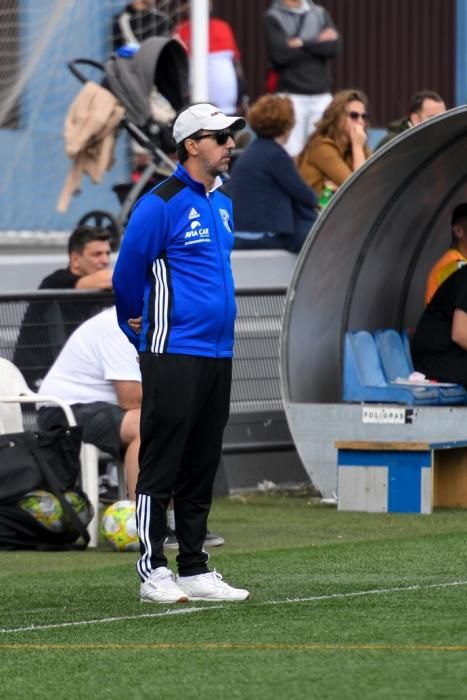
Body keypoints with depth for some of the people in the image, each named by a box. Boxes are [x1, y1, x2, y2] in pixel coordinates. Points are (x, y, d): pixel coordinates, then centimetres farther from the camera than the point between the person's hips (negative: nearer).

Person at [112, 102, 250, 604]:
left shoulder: (223, 205, 14)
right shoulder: (161, 205, -11)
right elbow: (128, 272, -5)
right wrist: (137, 329, 8)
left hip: (218, 352, 8)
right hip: (174, 352, -8)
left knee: (201, 469, 11)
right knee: (161, 466, -5)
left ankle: (195, 571, 15)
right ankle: (153, 572, -3)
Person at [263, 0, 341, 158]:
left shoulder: (320, 14, 13)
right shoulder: (273, 18, 2)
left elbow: (334, 47, 0)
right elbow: (280, 53, -12)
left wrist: (302, 43, -8)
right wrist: (318, 44, -5)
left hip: (321, 94, 4)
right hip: (291, 94, -3)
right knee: (292, 152, -9)